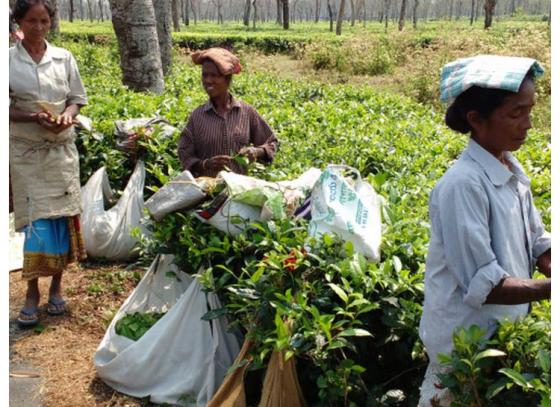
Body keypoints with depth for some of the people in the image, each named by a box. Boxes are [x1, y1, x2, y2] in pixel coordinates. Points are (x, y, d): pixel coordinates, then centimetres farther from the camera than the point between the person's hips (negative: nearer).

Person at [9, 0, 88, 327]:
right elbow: (6, 108, -4)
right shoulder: (8, 60, -2)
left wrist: (67, 116, -14)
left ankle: (57, 285, 17)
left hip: (61, 149, 2)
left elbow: (77, 98, 8)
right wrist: (34, 118, -20)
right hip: (25, 150, -2)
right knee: (36, 219, -4)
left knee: (62, 215, 3)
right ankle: (33, 291, 6)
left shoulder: (63, 58, 4)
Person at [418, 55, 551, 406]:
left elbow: (538, 244, 6)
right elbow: (482, 285, -25)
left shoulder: (512, 171, 2)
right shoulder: (463, 185, -24)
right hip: (466, 345, -8)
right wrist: (549, 289, -27)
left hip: (508, 331, 8)